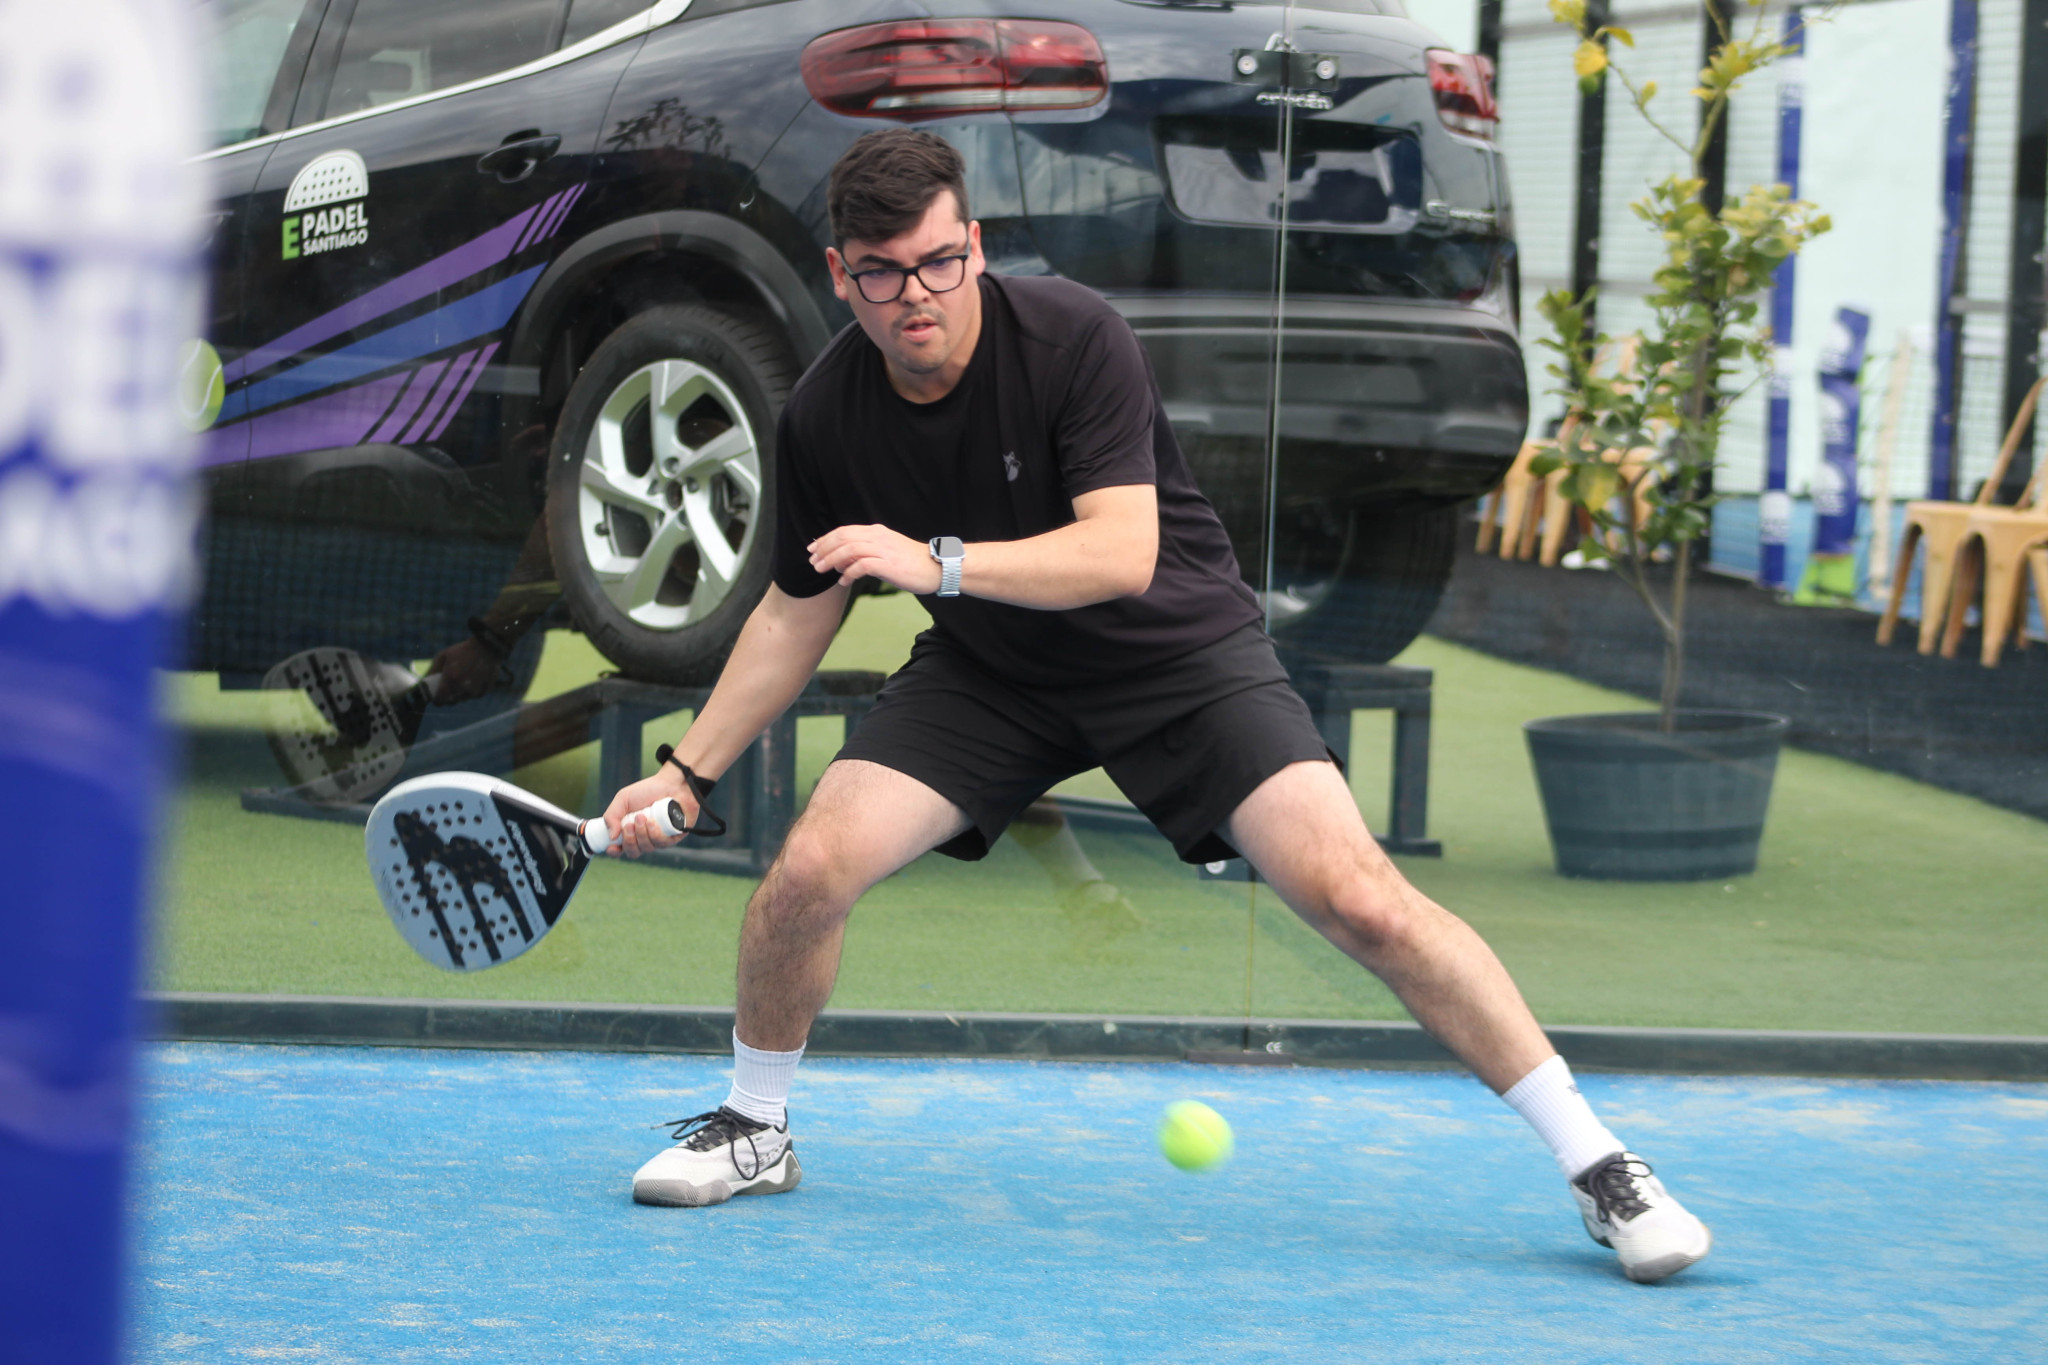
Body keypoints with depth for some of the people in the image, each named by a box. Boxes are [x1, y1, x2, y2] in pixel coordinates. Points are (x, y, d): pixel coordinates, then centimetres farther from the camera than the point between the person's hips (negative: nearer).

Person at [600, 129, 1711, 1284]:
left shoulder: (1073, 337, -25)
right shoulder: (825, 417, -12)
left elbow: (1122, 552, -33)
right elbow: (801, 611, 3)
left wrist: (941, 563, -43)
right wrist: (688, 770, 0)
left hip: (1179, 652, -4)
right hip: (989, 670, 4)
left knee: (1357, 896, -20)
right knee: (810, 868, -15)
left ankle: (1596, 1161, -12)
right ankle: (755, 1129, 13)